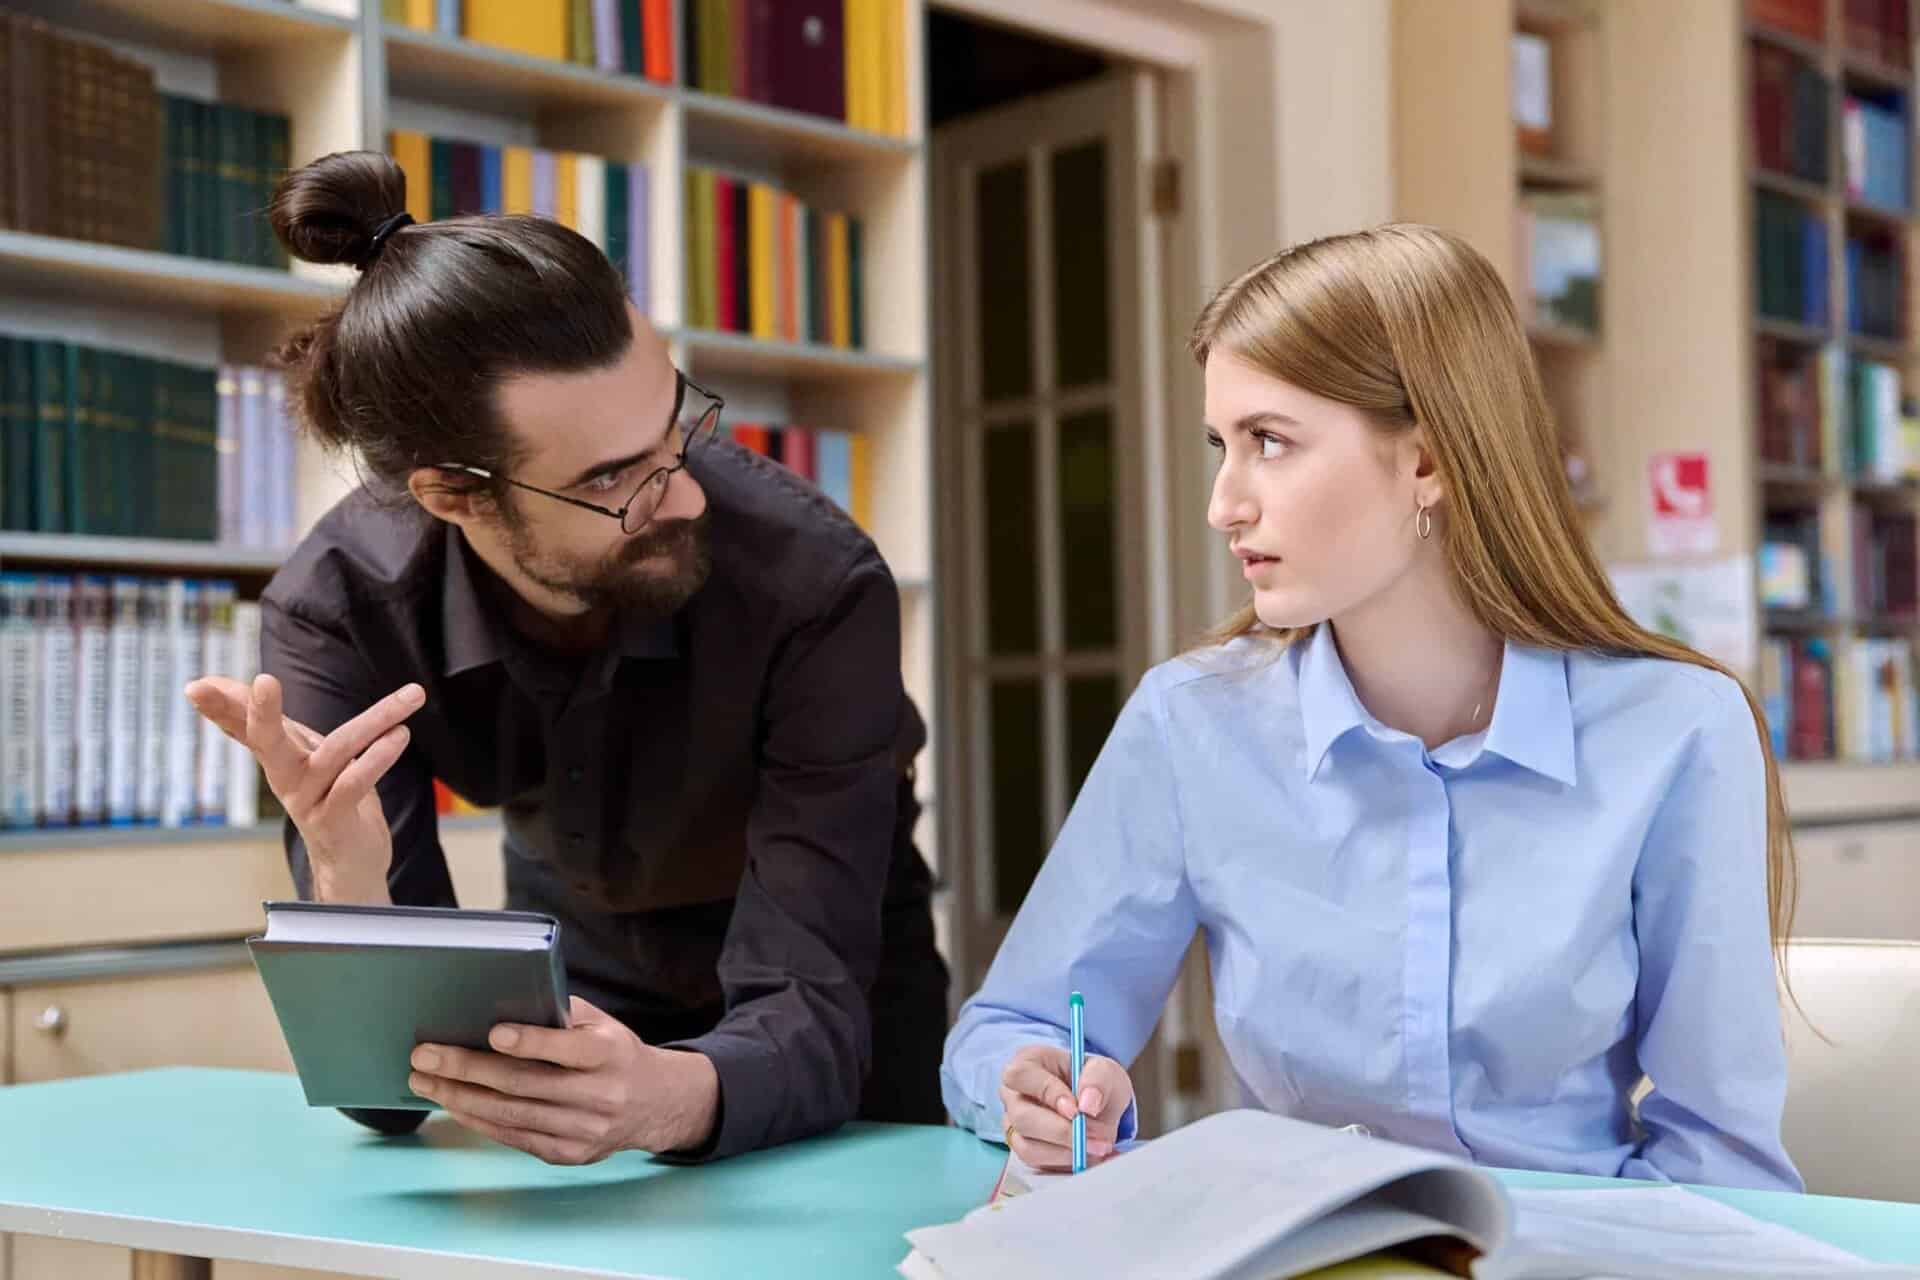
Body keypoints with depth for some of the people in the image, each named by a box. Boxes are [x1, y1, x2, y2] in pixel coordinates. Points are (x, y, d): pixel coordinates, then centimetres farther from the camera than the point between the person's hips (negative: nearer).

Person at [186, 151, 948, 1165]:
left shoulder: (814, 586, -31)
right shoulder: (334, 608, -24)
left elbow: (811, 1014, -31)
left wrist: (671, 1097, -53)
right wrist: (345, 876, -44)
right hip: (576, 993, 2)